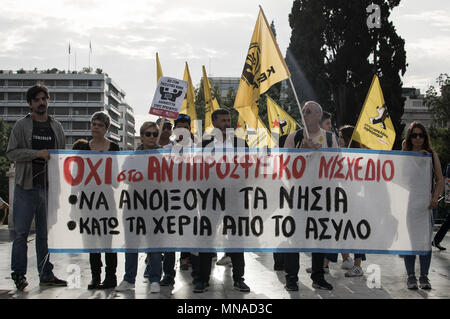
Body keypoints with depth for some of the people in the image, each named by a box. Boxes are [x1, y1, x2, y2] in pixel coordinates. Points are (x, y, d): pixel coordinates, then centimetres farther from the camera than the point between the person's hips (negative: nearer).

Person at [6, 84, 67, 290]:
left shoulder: (56, 127, 14)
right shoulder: (21, 126, 3)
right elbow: (11, 153, -4)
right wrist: (37, 153, -15)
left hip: (49, 186, 3)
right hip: (26, 186, -3)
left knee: (46, 233, 9)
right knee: (21, 232, -3)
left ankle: (46, 275, 15)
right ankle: (18, 274, 6)